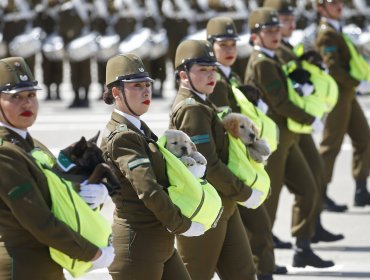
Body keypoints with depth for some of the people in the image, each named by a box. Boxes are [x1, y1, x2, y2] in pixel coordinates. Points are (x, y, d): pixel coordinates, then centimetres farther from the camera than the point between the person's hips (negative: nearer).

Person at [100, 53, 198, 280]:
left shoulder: (139, 128, 12)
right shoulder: (121, 136, -18)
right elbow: (149, 191, -27)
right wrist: (182, 226, -17)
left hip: (161, 242, 10)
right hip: (138, 244, -10)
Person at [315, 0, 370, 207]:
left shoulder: (337, 31, 16)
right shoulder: (327, 34, -14)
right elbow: (333, 68, -22)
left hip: (348, 95, 9)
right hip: (337, 96, -9)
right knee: (332, 145, -4)